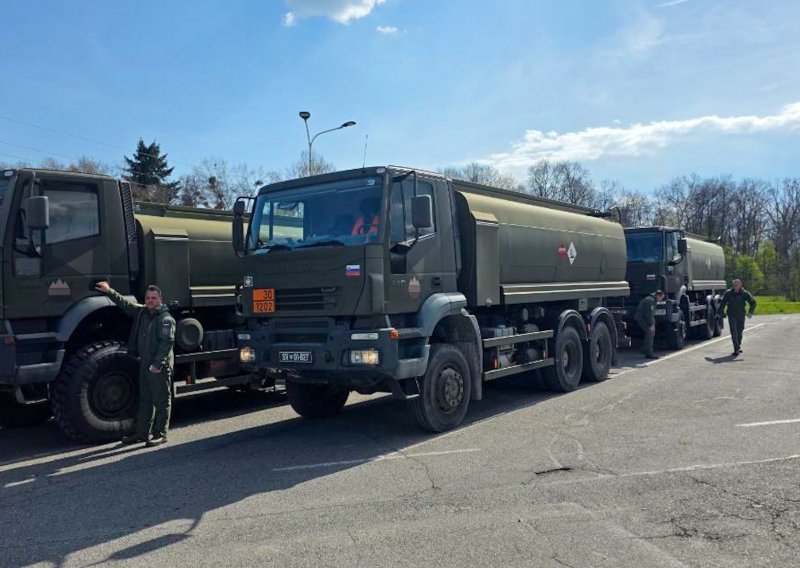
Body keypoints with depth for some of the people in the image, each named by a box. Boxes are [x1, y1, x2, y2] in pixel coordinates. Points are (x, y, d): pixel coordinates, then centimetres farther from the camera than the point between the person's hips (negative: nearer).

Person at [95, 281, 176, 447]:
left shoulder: (165, 318, -13)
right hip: (144, 364, 9)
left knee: (161, 402, 1)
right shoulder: (142, 312, 12)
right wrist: (109, 291, 20)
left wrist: (157, 364, -24)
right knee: (144, 401, 15)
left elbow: (167, 343, -20)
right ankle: (142, 433, 24)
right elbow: (125, 304, 25)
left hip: (160, 367, -9)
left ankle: (160, 434, 8)